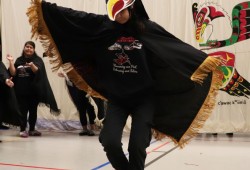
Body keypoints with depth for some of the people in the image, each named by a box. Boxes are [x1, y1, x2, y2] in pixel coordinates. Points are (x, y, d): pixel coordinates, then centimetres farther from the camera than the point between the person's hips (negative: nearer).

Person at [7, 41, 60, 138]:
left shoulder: (37, 60, 2)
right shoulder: (19, 60, 10)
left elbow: (37, 71, -16)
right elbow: (13, 73, 2)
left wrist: (32, 65, -36)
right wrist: (11, 62, -8)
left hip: (33, 90, -1)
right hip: (21, 90, 1)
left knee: (33, 110, 6)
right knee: (23, 110, 0)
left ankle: (32, 129, 17)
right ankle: (22, 130, 6)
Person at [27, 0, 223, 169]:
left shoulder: (148, 28, -2)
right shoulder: (101, 24, -1)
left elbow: (179, 47, 1)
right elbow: (72, 16, 2)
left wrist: (206, 60, 0)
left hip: (144, 98, -1)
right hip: (116, 98, 1)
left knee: (137, 145, -7)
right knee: (110, 141, -8)